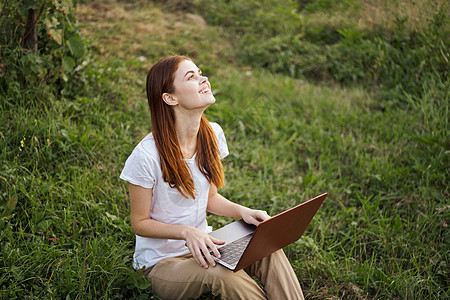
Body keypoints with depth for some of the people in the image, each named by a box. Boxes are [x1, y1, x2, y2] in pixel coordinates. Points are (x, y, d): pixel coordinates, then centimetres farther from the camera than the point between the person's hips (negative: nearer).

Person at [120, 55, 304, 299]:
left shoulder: (212, 134, -2)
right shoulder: (147, 155, -22)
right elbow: (140, 223, -12)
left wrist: (243, 212, -10)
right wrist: (186, 232, -28)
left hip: (202, 246, 6)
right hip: (162, 261, -5)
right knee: (222, 275, -34)